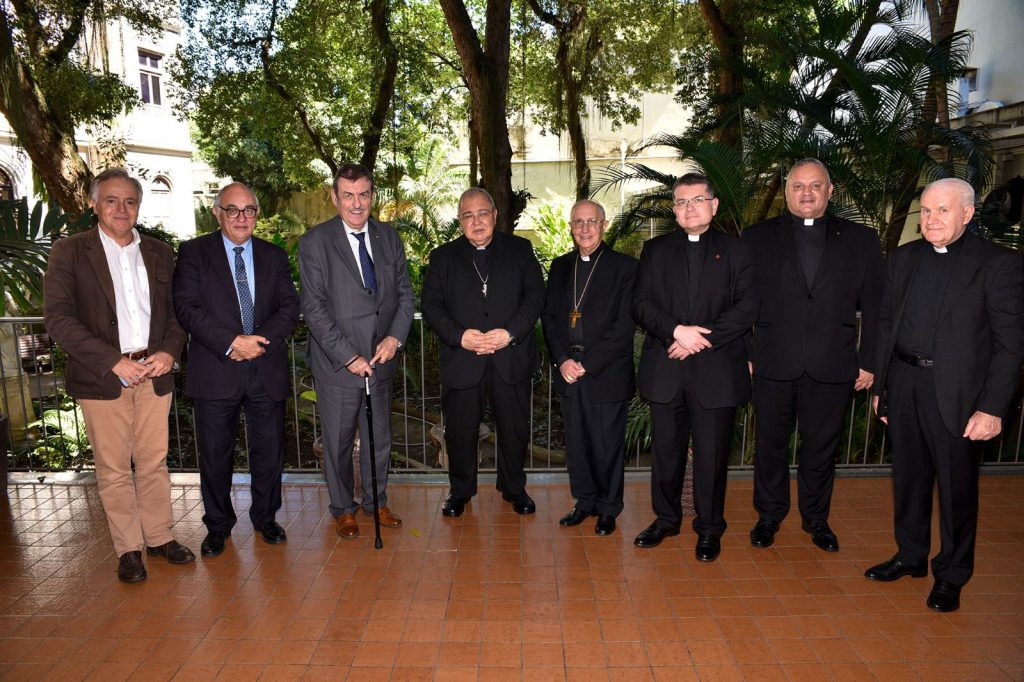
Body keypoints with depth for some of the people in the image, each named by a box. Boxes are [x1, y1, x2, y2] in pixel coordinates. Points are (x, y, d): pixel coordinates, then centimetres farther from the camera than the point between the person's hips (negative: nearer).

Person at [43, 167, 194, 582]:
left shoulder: (159, 253, 11)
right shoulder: (70, 251, 0)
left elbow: (176, 310, 12)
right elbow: (58, 317, -8)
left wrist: (170, 351, -7)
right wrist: (113, 361, -16)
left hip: (154, 373, 3)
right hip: (103, 377, -3)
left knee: (154, 462, 10)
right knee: (113, 469, 6)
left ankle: (159, 536, 24)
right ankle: (128, 548, 19)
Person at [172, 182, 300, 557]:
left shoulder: (274, 256, 11)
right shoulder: (194, 252, 2)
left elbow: (290, 306, 3)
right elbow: (187, 308, -8)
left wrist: (261, 340, -13)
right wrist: (232, 341, -19)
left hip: (267, 370, 2)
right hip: (215, 370, -2)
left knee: (269, 451, 10)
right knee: (215, 454, 9)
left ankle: (265, 517, 30)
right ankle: (218, 524, 28)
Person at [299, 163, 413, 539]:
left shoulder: (389, 237, 6)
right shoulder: (314, 242, -8)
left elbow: (405, 292, 8)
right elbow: (313, 307, -12)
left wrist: (395, 337, -8)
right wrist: (348, 356, -15)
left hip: (380, 358, 4)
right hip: (337, 363, -4)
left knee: (379, 438, 16)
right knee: (338, 441, 10)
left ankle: (376, 501, 36)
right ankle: (343, 508, 31)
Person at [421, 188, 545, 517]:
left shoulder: (520, 249, 7)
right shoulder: (443, 256, 8)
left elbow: (535, 296, -1)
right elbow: (431, 305, 0)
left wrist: (510, 333, -15)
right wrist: (459, 336, -16)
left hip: (511, 358, 0)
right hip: (462, 361, 0)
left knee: (515, 428, 11)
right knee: (460, 431, 10)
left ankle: (513, 487, 33)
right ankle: (460, 490, 31)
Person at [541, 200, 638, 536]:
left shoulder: (625, 267, -3)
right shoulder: (560, 266, 12)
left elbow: (625, 324, -10)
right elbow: (548, 316, 8)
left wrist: (588, 364, -14)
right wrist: (562, 360, -6)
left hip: (607, 373, -4)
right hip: (567, 371, 4)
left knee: (607, 444, 6)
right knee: (575, 443, 13)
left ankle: (608, 507, 24)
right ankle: (585, 501, 31)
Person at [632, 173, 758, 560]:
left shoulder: (736, 252, 7)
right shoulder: (655, 250, 12)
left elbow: (746, 308, -4)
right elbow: (641, 303, 1)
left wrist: (701, 339, -13)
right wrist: (675, 331, -15)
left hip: (716, 369, -2)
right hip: (665, 369, 2)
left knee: (712, 453, 5)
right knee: (665, 449, 11)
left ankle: (709, 528, 22)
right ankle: (666, 518, 29)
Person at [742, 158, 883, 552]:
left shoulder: (861, 239, 7)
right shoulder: (757, 237, 4)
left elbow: (873, 307, 6)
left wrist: (869, 361, 1)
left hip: (833, 368, 1)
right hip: (773, 365, 0)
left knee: (821, 446, 13)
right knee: (770, 444, 11)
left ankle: (815, 518, 32)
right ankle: (769, 515, 29)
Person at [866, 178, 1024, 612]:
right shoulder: (904, 258, 8)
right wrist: (880, 386, 9)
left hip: (955, 392, -4)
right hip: (904, 384, 4)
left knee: (957, 486, 7)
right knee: (909, 476, 16)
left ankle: (951, 576, 25)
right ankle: (911, 556, 33)